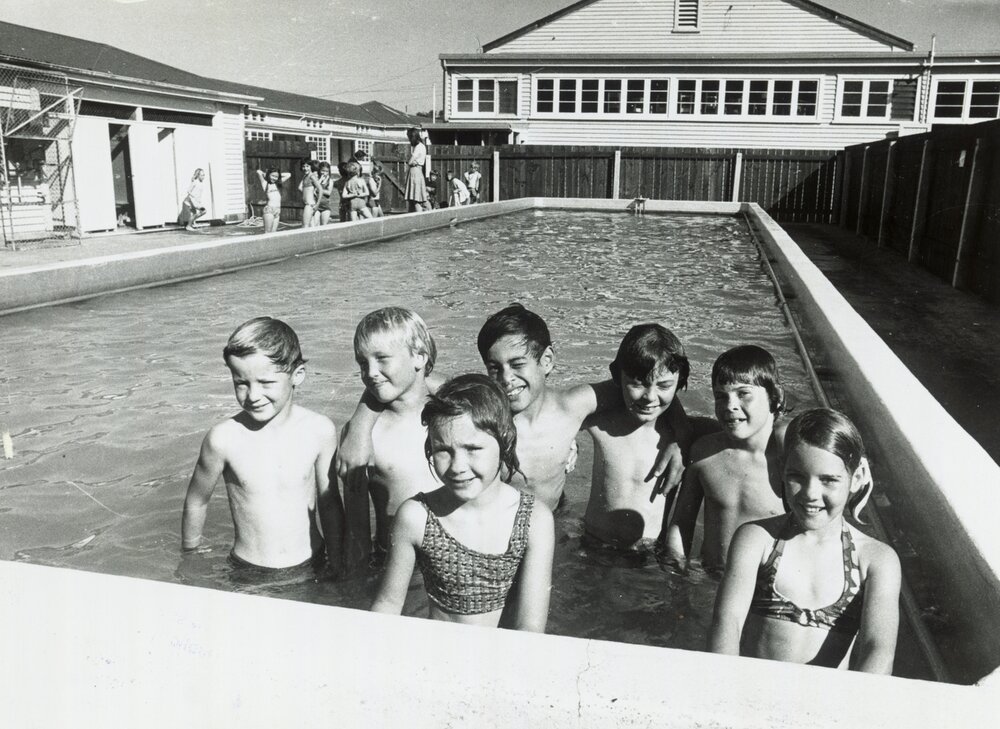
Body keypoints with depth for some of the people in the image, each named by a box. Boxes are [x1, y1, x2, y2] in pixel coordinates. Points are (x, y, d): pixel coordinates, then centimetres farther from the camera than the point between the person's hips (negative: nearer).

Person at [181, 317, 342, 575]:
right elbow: (196, 502, 3)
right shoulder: (224, 438, -14)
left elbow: (329, 504, 2)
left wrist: (338, 568, 8)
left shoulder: (320, 431, -10)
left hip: (310, 567, 0)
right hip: (247, 573, 0)